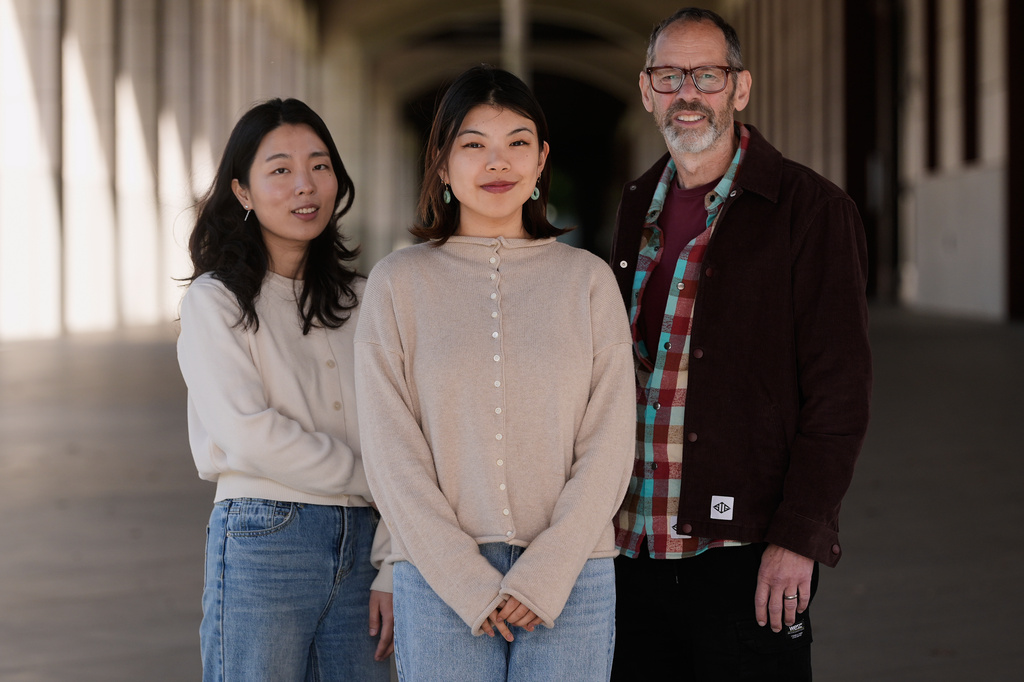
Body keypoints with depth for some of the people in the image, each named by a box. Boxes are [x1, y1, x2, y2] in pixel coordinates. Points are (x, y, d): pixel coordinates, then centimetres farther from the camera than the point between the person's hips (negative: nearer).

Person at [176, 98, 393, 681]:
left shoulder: (359, 301, 13)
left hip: (359, 542, 4)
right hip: (263, 541, -4)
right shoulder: (216, 300, 0)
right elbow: (250, 436, -12)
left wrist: (390, 572, -1)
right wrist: (369, 477, -5)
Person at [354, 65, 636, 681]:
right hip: (439, 579, 0)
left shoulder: (589, 279, 6)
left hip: (570, 579, 1)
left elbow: (609, 444, 1)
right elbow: (392, 453, -2)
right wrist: (470, 582, -9)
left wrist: (546, 573, -9)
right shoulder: (398, 284, 3)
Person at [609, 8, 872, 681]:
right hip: (633, 550, 6)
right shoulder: (639, 209, 13)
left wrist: (798, 538, -16)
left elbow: (839, 391, -10)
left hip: (747, 555, -5)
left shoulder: (811, 208, -5)